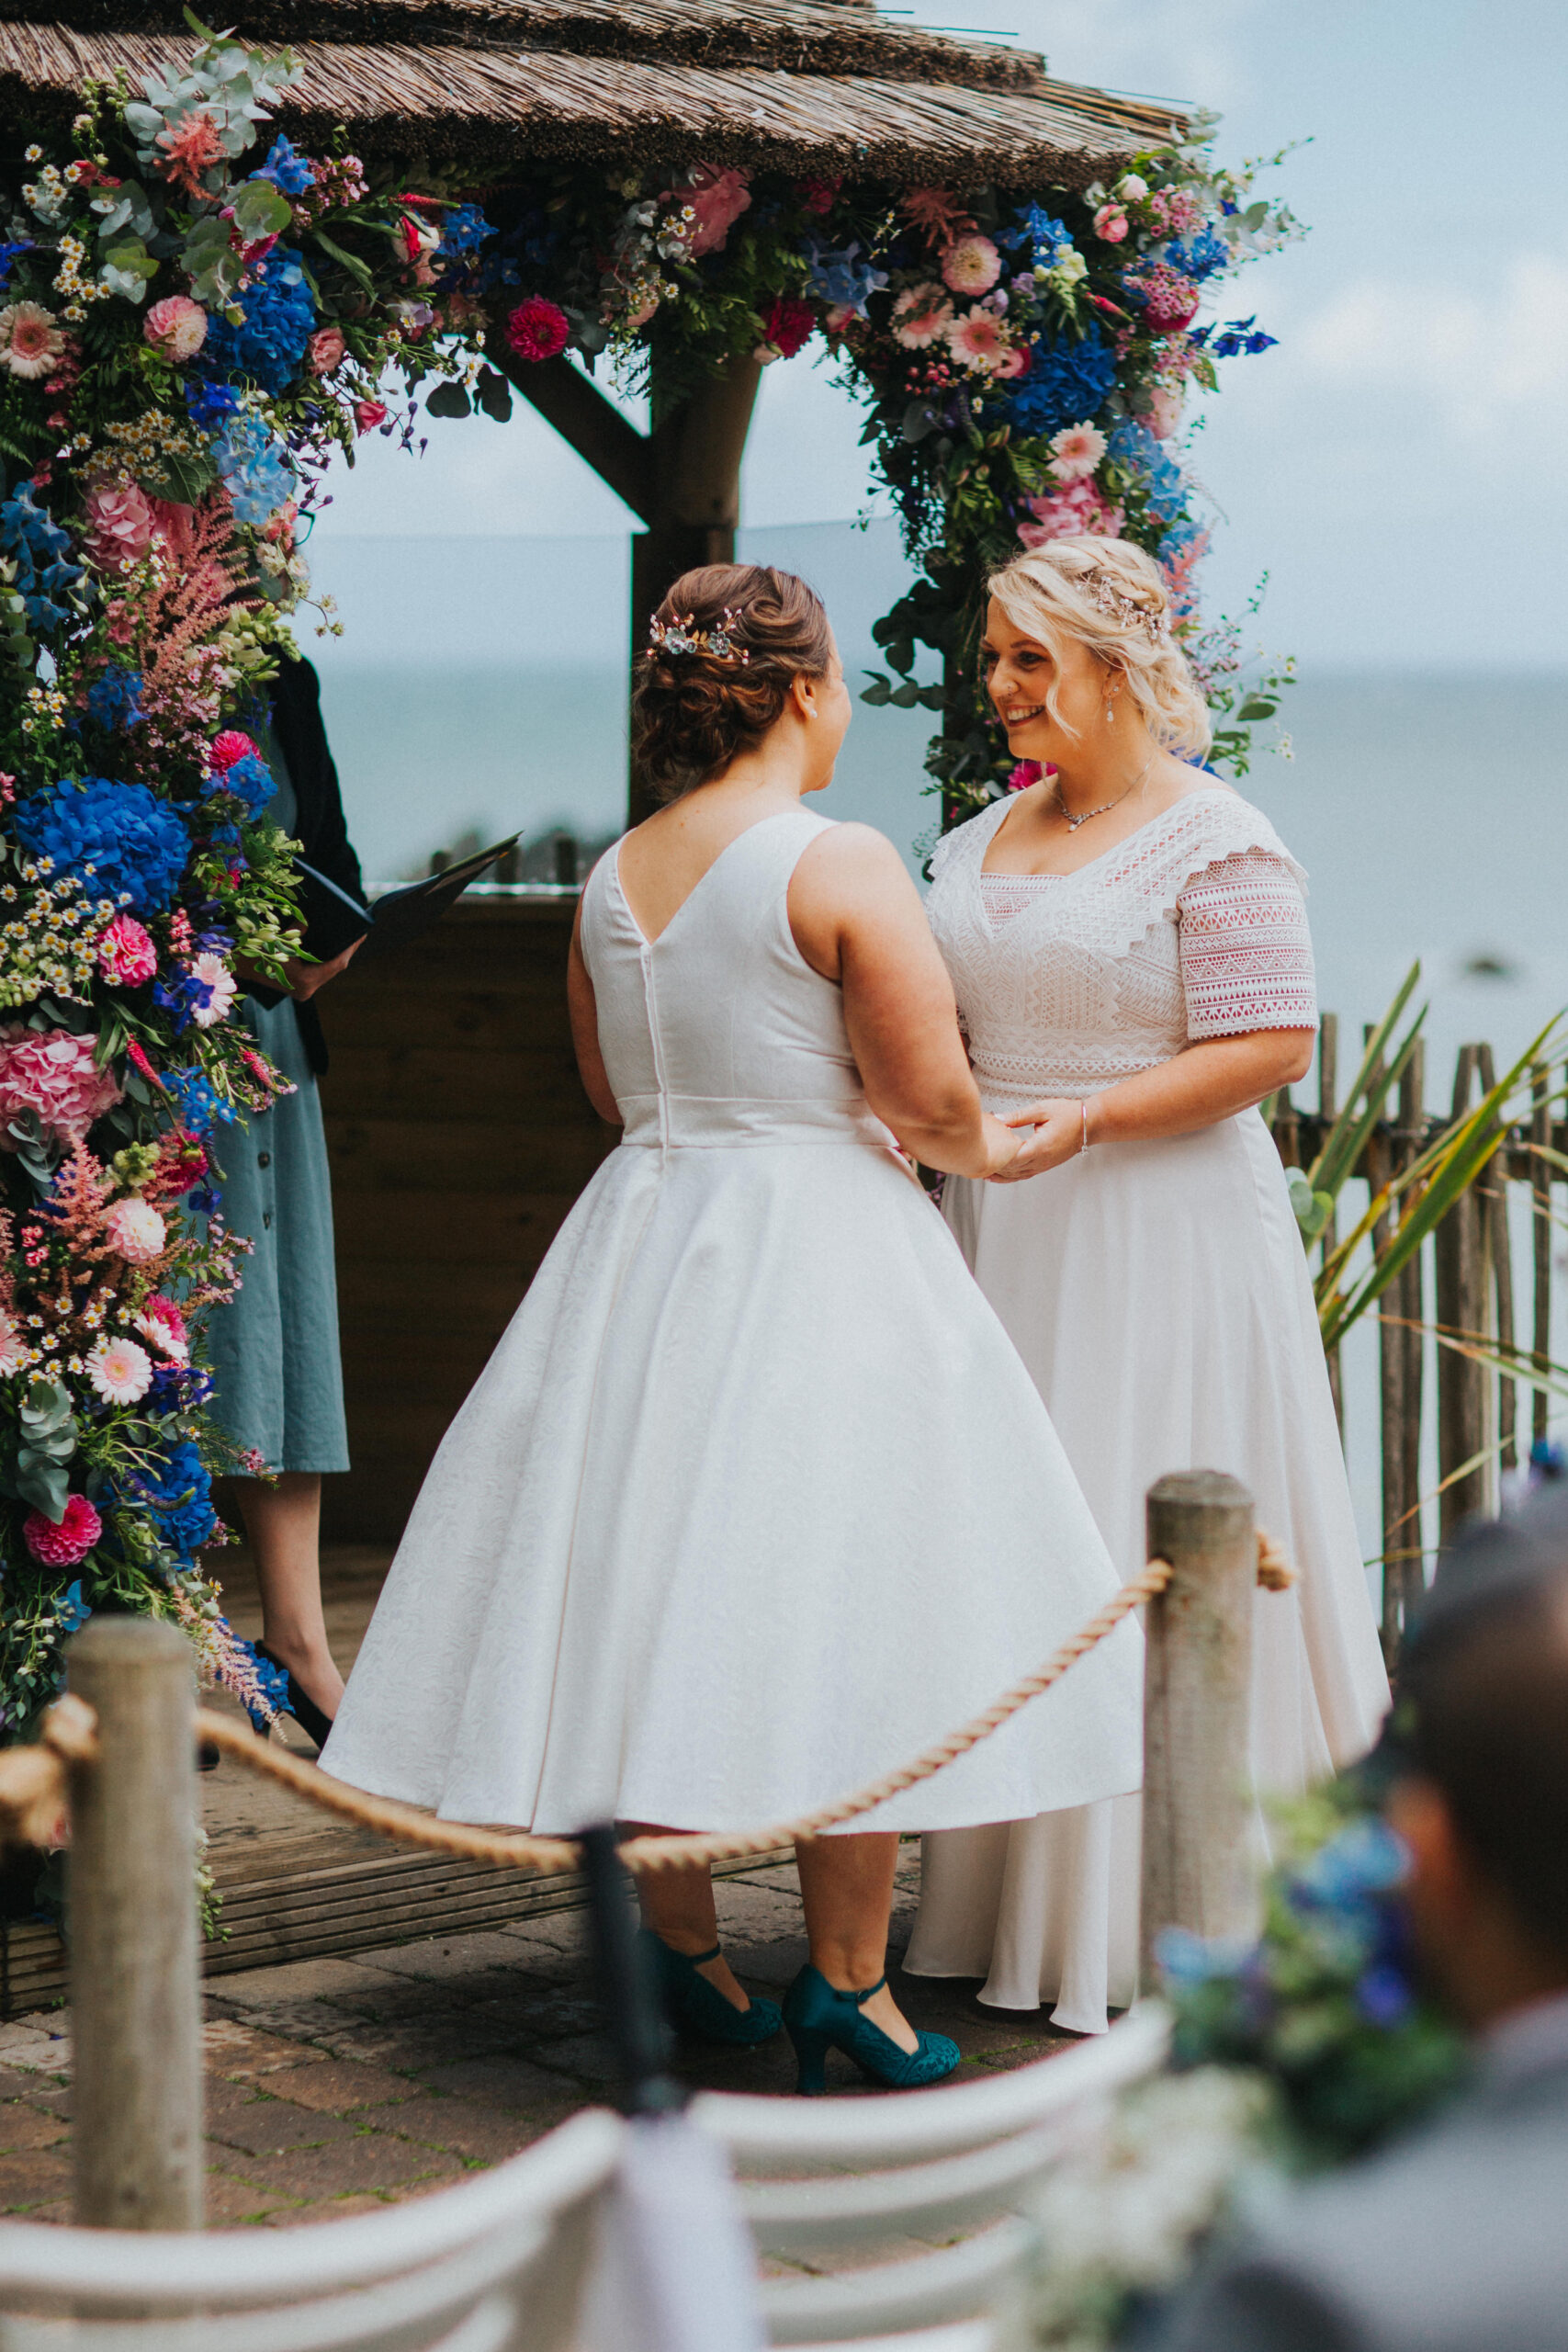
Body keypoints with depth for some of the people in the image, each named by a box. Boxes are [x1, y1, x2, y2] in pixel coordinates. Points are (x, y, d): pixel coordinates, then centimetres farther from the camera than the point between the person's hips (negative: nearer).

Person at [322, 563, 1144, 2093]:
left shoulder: (613, 879, 6)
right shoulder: (840, 865, -14)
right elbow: (930, 1096, -14)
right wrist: (983, 1150, 7)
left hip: (641, 1246, 7)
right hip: (816, 1256, -6)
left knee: (657, 1589, 11)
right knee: (835, 1607, 0)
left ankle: (679, 1951, 19)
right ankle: (845, 1980, 3)